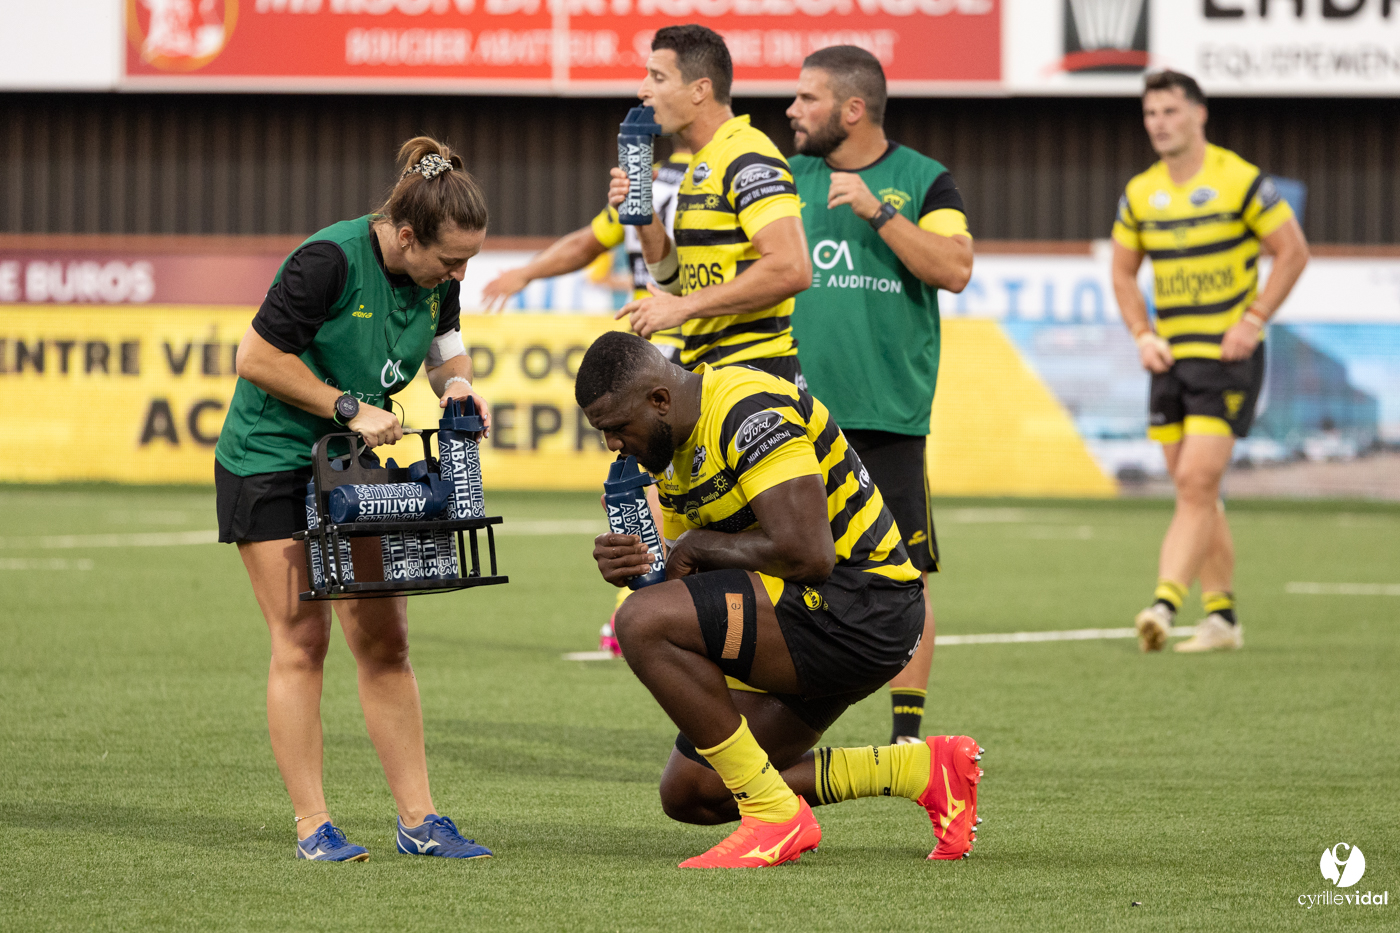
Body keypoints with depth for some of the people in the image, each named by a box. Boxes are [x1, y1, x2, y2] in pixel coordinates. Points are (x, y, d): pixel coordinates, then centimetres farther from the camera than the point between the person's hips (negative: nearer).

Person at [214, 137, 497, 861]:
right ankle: (312, 827, -4)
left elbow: (445, 346, 14)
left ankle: (417, 821, 6)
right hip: (269, 461, -7)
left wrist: (457, 381, -9)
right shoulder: (330, 261, -26)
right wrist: (349, 408, -21)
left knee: (384, 640, 3)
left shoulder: (436, 276, -5)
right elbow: (257, 358, -21)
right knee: (301, 639, -8)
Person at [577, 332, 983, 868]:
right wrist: (637, 567, -7)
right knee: (688, 794, 12)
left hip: (860, 613, -11)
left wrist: (699, 547, -14)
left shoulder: (749, 414, -20)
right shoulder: (674, 446, 11)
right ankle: (925, 771, 13)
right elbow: (685, 577, 17)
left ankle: (776, 818, -16)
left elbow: (807, 554, -30)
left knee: (643, 625, -23)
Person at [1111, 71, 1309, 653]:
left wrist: (1253, 321, -12)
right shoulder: (1140, 194, 7)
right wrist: (1143, 335, 3)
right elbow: (1123, 272, 18)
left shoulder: (1240, 181, -8)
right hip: (1170, 358, 6)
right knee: (1195, 491, 7)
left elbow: (1293, 252, -5)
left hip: (1228, 355, -6)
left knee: (1196, 482, -16)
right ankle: (1222, 615, 14)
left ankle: (1165, 602, -22)